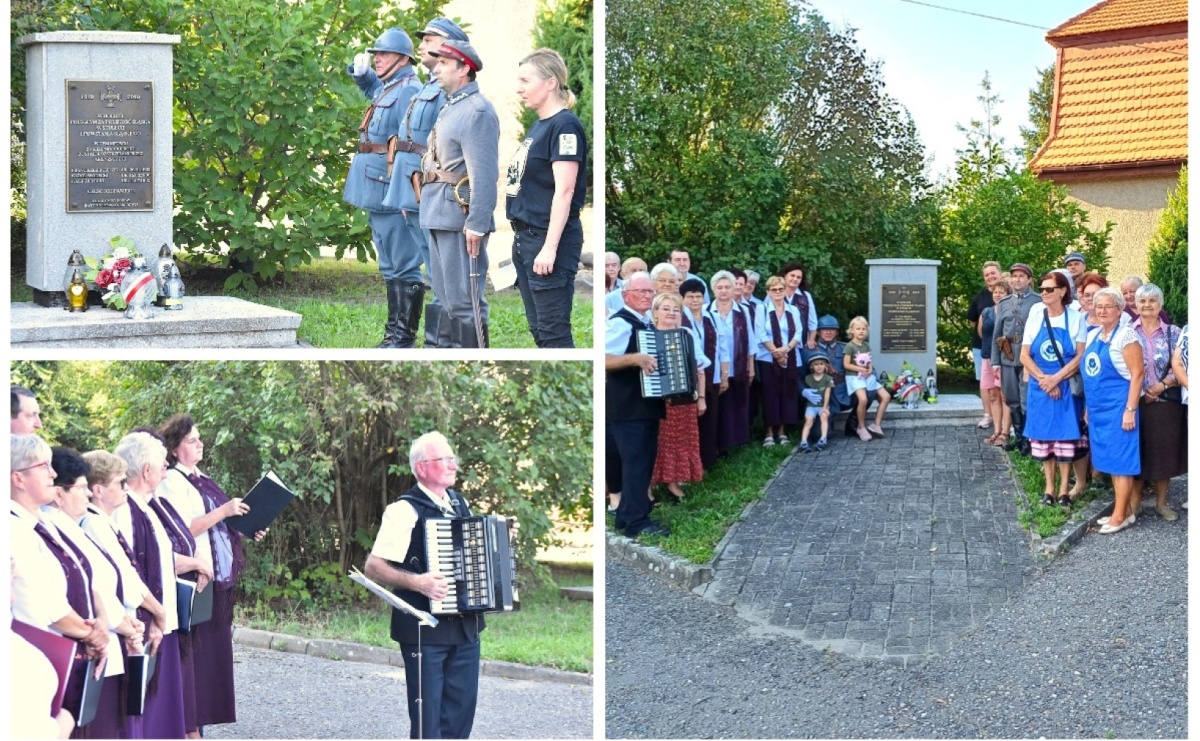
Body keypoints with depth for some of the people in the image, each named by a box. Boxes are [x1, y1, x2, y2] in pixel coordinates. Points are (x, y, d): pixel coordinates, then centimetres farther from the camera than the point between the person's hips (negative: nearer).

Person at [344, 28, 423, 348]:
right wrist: (360, 71, 19)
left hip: (392, 196, -11)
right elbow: (369, 85, 41)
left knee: (402, 267, -6)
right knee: (390, 267, 15)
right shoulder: (385, 88, 15)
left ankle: (404, 335, -3)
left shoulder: (408, 91, -15)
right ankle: (394, 331, 22)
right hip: (377, 195, 11)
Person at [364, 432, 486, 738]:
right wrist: (417, 582, -27)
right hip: (426, 630, -7)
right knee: (428, 716, -1)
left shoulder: (460, 504, 11)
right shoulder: (405, 510, -12)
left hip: (466, 626, 7)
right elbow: (373, 567, -16)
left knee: (460, 713, 12)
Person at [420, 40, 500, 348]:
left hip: (460, 217, -10)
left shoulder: (478, 111, -14)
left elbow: (485, 175, -20)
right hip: (439, 215, 10)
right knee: (447, 297, 16)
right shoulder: (451, 108, 16)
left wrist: (476, 225, -23)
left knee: (464, 300, -7)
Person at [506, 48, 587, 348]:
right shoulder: (538, 126, 15)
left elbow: (564, 191, -20)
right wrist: (522, 237, 18)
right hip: (525, 237, 10)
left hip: (549, 240, -10)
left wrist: (550, 247, -24)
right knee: (539, 329, 13)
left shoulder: (565, 126, -14)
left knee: (554, 333, -8)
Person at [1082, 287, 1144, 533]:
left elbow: (1137, 373, -14)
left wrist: (1130, 410, -18)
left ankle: (1120, 515, 0)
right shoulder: (1092, 335, 12)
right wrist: (1088, 407, 19)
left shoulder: (1125, 335, -11)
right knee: (1109, 458, 11)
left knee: (1120, 458, -4)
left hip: (1118, 406, -8)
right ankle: (1124, 509, 19)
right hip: (1098, 407, 8)